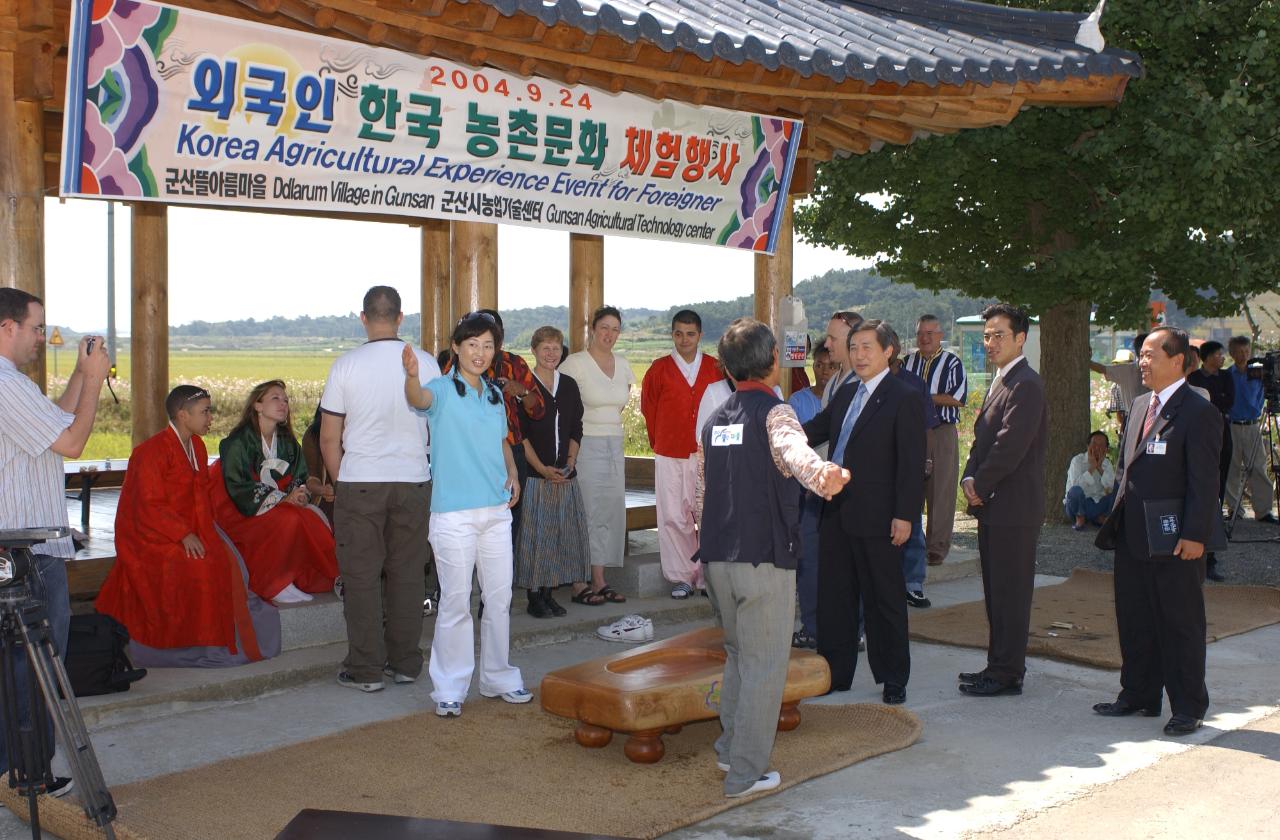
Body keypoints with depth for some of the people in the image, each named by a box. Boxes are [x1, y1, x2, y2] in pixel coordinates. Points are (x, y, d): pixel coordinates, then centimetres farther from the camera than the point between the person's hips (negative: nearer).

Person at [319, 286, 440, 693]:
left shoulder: (346, 365, -6)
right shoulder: (426, 364, 0)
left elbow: (329, 438, -2)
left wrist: (340, 481, 12)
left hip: (359, 482, -2)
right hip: (413, 480, 2)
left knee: (362, 577, 4)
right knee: (407, 574, 9)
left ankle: (365, 670, 8)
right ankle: (404, 663, 16)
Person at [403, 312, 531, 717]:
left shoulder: (495, 395, 12)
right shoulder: (442, 389, -7)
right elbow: (419, 399, -30)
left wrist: (512, 474, 6)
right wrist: (412, 376, -53)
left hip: (497, 511, 6)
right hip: (454, 514, -6)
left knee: (499, 599, 12)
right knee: (455, 601, -1)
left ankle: (498, 678, 26)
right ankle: (449, 688, 9)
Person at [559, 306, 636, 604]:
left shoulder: (622, 364, 10)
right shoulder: (576, 362, -9)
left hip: (614, 444, 6)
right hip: (585, 444, -6)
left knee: (610, 509, 6)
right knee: (585, 511, -6)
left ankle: (599, 580, 13)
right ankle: (579, 583, 1)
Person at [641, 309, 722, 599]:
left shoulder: (715, 368, 3)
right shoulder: (659, 368, 2)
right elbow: (648, 407, 11)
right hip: (670, 455, 0)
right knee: (673, 517, 0)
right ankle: (681, 577, 10)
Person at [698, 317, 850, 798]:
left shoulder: (716, 419, 12)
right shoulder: (773, 411, -10)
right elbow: (793, 450, -34)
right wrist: (821, 473, -55)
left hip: (717, 556, 7)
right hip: (763, 558, -7)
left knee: (739, 653, 24)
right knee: (764, 664, 3)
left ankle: (730, 747, 33)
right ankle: (745, 773, 8)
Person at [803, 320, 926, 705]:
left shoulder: (905, 398, -10)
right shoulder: (846, 394, 13)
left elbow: (912, 463, -13)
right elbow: (816, 430, 20)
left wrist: (904, 515, -17)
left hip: (877, 518, -7)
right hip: (837, 514, 7)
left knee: (884, 600, 5)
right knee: (834, 597, 13)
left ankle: (893, 679, 19)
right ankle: (835, 673, 26)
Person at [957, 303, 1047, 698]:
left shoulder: (1026, 385, -16)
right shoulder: (1001, 381, 16)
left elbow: (1010, 446, -21)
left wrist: (980, 486, -11)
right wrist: (970, 479, 3)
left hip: (1014, 507, -10)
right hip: (993, 505, 10)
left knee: (1010, 591, -3)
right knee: (996, 590, 15)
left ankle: (1007, 673, 5)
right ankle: (1000, 665, 25)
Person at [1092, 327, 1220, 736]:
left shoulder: (1198, 412, -12)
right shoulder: (1141, 405, 13)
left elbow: (1205, 481, -15)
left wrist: (1195, 534, -19)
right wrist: (1117, 518, 13)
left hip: (1174, 542, -8)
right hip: (1132, 537, 8)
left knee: (1180, 625, 4)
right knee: (1134, 621, 15)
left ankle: (1188, 708, 15)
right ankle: (1139, 695, 27)